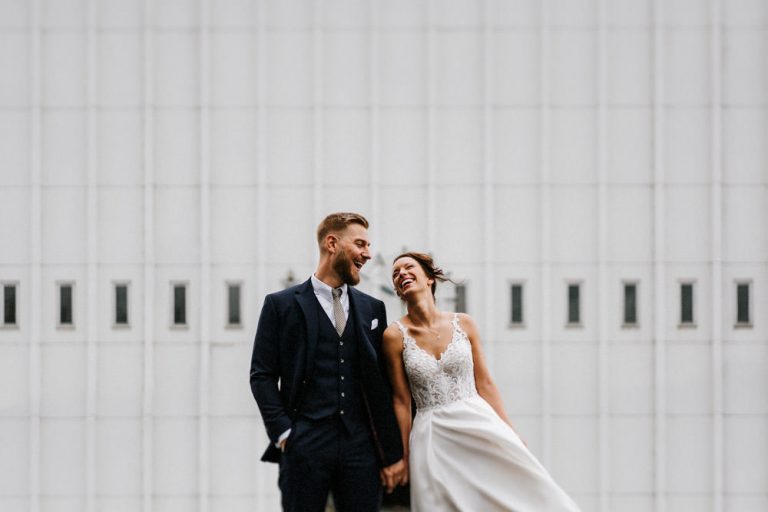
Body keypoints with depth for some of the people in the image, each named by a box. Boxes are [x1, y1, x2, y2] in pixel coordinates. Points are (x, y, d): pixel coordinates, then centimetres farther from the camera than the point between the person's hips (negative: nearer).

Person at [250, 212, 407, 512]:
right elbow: (262, 376, 2)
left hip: (361, 445, 3)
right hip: (305, 445, -3)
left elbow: (383, 385, 12)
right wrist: (283, 433, -9)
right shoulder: (282, 305, 5)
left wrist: (393, 453, 8)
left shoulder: (372, 309, 14)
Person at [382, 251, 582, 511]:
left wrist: (511, 434, 6)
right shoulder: (395, 335, -2)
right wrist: (405, 456, 2)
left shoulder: (463, 323, 4)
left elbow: (485, 384, 8)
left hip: (479, 426, 2)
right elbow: (401, 401, 1)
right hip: (431, 440, -1)